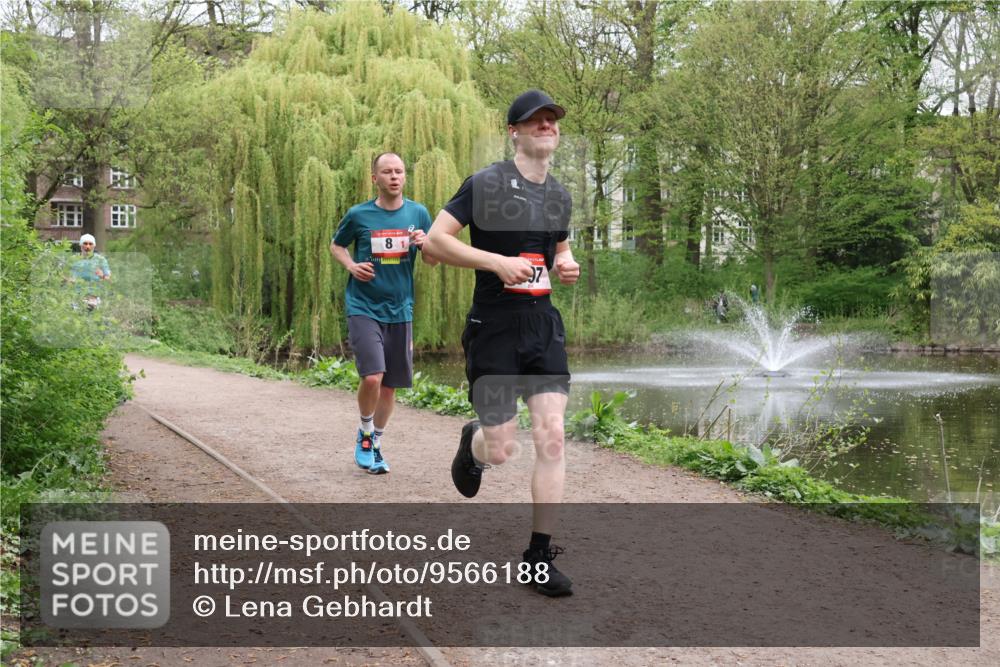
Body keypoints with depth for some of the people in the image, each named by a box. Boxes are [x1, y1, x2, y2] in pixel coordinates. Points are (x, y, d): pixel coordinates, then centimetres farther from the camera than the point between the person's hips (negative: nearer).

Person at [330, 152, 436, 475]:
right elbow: (336, 245, 14)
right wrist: (351, 265, -7)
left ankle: (375, 443, 30)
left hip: (400, 310, 3)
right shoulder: (358, 214, -3)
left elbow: (432, 261, 10)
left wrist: (425, 245, -13)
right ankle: (364, 433, 9)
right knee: (372, 377, -18)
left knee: (390, 385, 10)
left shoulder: (418, 213, 3)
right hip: (363, 307, -3)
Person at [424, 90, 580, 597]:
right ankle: (472, 443, 39)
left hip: (543, 325, 5)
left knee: (551, 437, -7)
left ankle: (539, 555, 3)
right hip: (493, 327, -5)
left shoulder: (559, 195, 13)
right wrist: (498, 261, -21)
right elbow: (434, 241, -12)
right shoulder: (485, 184, -7)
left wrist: (567, 265, 5)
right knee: (500, 451, -1)